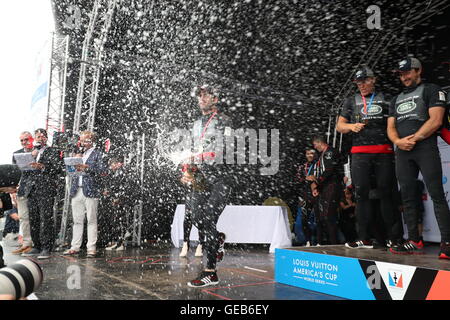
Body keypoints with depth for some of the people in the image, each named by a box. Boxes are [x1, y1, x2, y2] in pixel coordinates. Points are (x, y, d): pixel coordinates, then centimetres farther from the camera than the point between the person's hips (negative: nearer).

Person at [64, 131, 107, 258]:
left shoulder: (97, 153, 2)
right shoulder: (78, 153, 19)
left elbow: (103, 171, -8)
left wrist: (87, 167, -16)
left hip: (91, 190, -5)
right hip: (77, 190, 5)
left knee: (91, 220, -2)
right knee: (77, 220, 9)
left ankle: (91, 248, 2)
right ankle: (75, 247, 16)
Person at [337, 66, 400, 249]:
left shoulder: (386, 99, 15)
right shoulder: (351, 101, 19)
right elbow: (339, 126, 17)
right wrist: (351, 126, -4)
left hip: (384, 153, -1)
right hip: (360, 153, 1)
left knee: (386, 193, -2)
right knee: (361, 194, -3)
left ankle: (392, 236, 7)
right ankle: (364, 238, 2)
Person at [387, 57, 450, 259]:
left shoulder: (431, 90, 7)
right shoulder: (396, 99, 25)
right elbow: (390, 127, 17)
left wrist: (413, 139, -11)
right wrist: (398, 141, -4)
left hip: (425, 147, -6)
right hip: (402, 151, 6)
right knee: (407, 196, 3)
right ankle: (414, 241, 9)